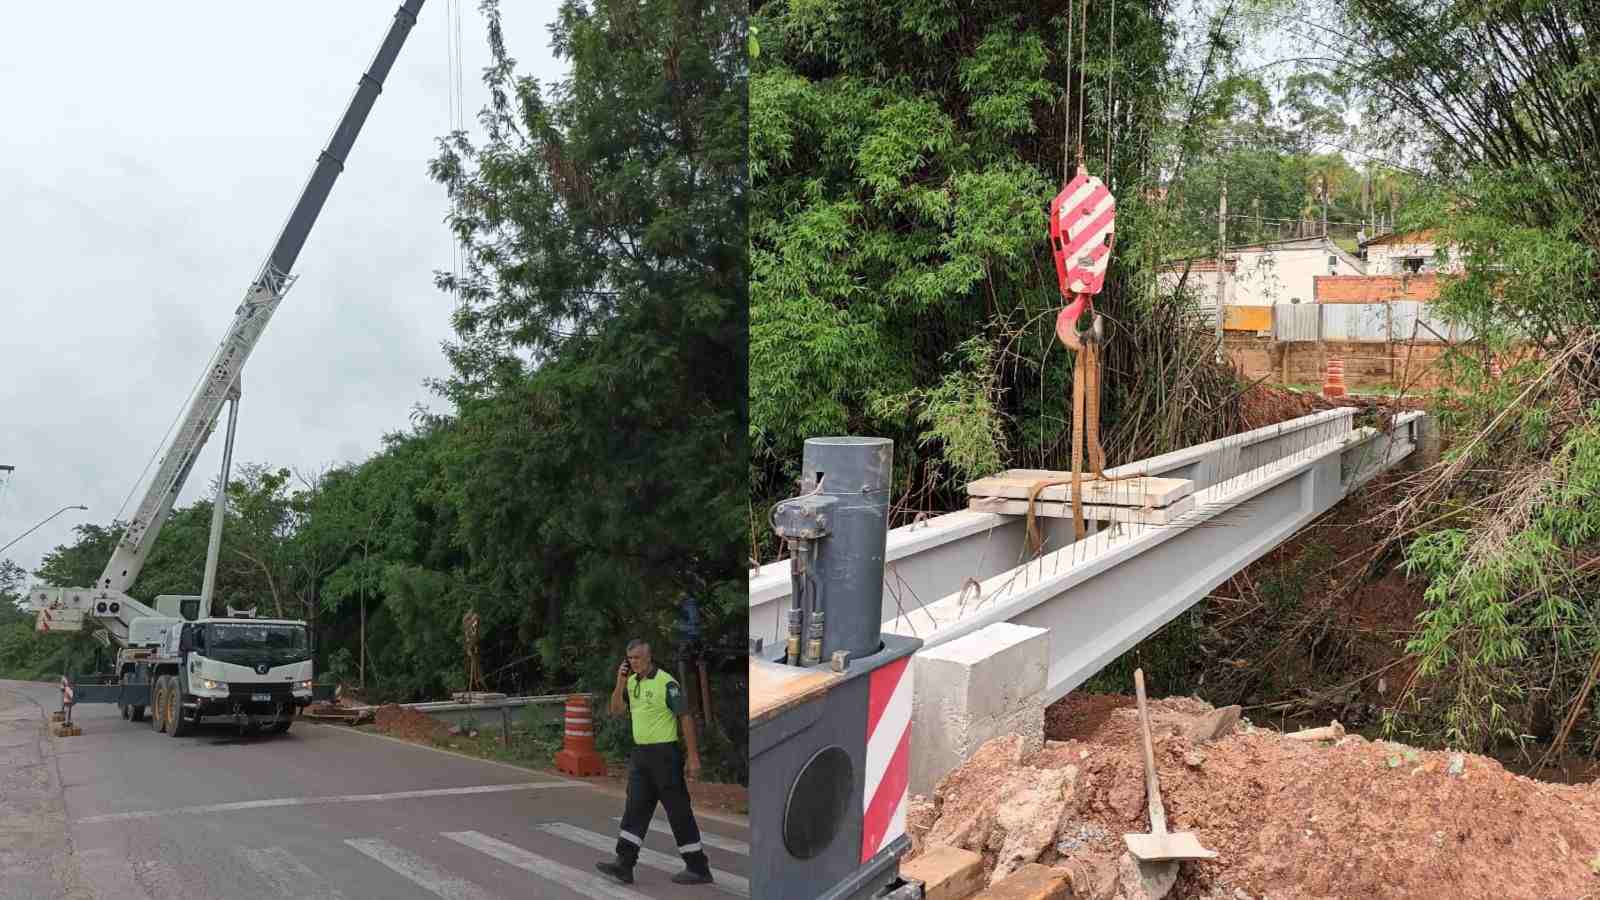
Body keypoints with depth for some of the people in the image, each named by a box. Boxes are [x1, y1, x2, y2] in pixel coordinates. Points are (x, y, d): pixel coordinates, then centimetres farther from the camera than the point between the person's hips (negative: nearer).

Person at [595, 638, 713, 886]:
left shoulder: (666, 683, -15)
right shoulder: (632, 682, 9)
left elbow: (686, 718, -15)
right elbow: (615, 710, 6)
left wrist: (693, 756, -17)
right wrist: (620, 683, -8)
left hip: (664, 754, -7)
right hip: (641, 754, 7)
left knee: (678, 810, -1)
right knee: (635, 808, 5)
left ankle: (698, 868, 7)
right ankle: (624, 865, 6)